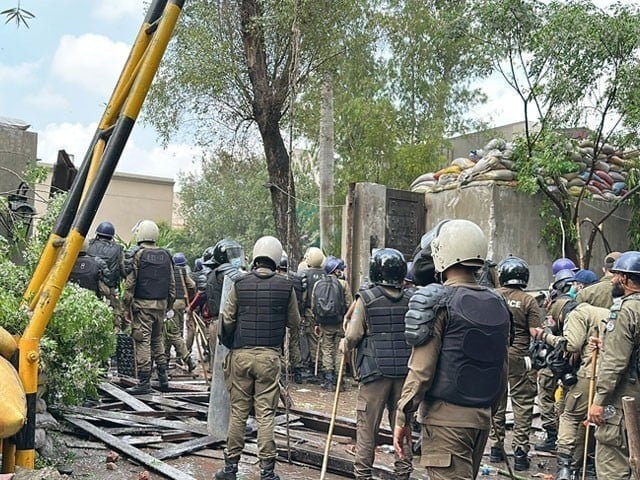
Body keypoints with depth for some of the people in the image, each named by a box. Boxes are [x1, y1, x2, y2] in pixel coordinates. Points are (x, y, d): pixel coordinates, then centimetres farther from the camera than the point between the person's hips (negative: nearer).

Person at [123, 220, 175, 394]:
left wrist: (127, 304, -3)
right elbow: (172, 284, 12)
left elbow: (130, 283, -10)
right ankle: (163, 377, 18)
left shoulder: (139, 255, -7)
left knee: (143, 341, -3)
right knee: (157, 339, 17)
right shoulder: (166, 256, 9)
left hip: (143, 304, -5)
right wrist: (169, 306, 19)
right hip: (161, 304, 6)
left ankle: (144, 382, -3)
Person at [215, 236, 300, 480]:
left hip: (241, 353, 1)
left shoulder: (240, 284, -2)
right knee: (266, 413, 2)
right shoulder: (285, 286, -3)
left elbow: (227, 320, -1)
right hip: (269, 355, -1)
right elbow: (294, 322, 5)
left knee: (238, 412, 9)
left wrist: (228, 342, 18)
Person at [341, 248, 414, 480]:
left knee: (367, 426, 6)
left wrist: (345, 345, 10)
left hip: (375, 371, -3)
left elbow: (353, 336, -10)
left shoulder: (366, 299, -8)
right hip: (405, 372, 3)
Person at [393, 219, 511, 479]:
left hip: (446, 416, -7)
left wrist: (402, 417, -8)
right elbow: (502, 369, 13)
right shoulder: (498, 304, 8)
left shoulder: (439, 302, -12)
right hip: (481, 418, 7)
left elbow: (421, 368, -15)